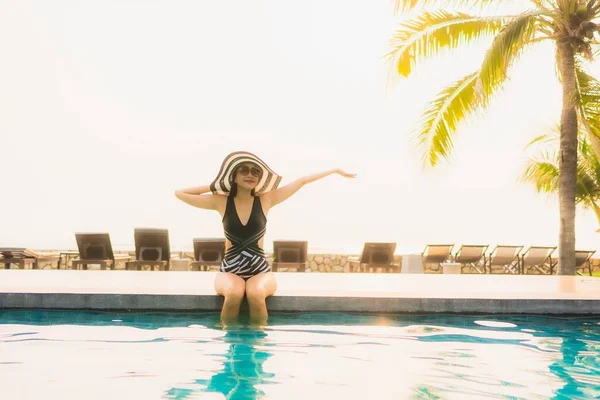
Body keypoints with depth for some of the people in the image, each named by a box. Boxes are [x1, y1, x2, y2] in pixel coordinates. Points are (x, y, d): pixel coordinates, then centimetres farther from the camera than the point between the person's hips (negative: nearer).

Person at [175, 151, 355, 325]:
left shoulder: (265, 200, -1)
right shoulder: (221, 202, -1)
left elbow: (301, 181, 3)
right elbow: (180, 193, -1)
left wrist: (335, 170, 7)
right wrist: (213, 187, -1)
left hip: (260, 270, 0)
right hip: (229, 271, 0)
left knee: (256, 292, -33)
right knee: (234, 292, -33)